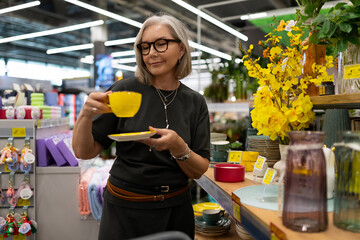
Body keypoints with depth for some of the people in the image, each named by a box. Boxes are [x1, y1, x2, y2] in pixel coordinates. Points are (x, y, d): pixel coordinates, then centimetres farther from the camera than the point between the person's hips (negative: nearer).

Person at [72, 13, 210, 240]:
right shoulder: (125, 90, -8)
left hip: (176, 211, 2)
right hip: (125, 211, -2)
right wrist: (86, 115, -25)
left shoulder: (196, 102, -3)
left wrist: (178, 147, -23)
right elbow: (84, 151, -7)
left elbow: (199, 171, -4)